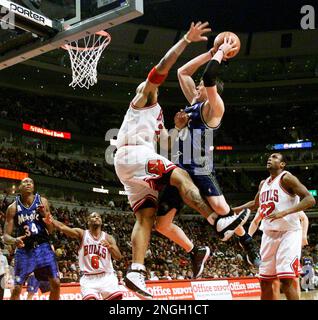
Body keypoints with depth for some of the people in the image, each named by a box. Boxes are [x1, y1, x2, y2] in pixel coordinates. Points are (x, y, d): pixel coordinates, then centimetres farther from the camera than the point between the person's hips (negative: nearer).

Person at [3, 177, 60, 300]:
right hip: (24, 249, -1)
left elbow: (50, 230, 3)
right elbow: (6, 236, -2)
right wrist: (14, 240, -25)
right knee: (17, 288, -2)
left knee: (56, 283, -7)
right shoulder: (13, 207, -2)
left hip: (43, 246, 1)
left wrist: (45, 215, -15)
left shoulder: (42, 201, 0)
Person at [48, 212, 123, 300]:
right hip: (89, 278, -1)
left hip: (106, 277, 2)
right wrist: (51, 220, -28)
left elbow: (118, 257, -3)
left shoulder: (108, 238, 6)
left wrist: (110, 246, -22)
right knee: (90, 298, -24)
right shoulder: (82, 234, 2)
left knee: (116, 297, -15)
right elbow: (62, 227, -13)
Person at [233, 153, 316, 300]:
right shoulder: (263, 184, 15)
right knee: (265, 280, 8)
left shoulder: (286, 178, -9)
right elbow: (255, 203, 35)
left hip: (288, 233, -8)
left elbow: (310, 199, -19)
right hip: (269, 234, 8)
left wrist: (284, 212, -29)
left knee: (286, 279, -17)